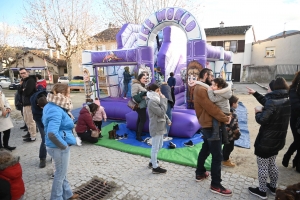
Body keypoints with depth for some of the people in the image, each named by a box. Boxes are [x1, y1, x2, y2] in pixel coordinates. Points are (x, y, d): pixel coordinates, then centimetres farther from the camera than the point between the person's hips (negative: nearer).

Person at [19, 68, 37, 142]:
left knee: (31, 120, -4)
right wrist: (23, 90, -11)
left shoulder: (31, 80, -14)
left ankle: (33, 137, 4)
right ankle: (30, 132, 37)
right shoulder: (24, 81, 16)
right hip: (25, 103, 10)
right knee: (27, 120, 21)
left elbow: (27, 92, -23)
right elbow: (20, 91, 9)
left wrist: (23, 90, -2)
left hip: (30, 103, -10)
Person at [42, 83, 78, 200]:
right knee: (60, 174, 12)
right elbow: (52, 133, -39)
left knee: (62, 173, 25)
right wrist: (64, 145, -24)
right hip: (59, 148, -10)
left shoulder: (50, 106, 4)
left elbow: (45, 121, 20)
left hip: (54, 146, 10)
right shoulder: (56, 111, -27)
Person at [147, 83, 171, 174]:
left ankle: (152, 162, 38)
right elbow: (161, 112, -24)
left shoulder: (157, 100, 11)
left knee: (159, 146, 21)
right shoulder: (152, 102, -20)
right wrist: (164, 100, -18)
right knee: (155, 147, 2)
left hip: (160, 127, 10)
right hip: (156, 128, -10)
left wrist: (167, 120, 7)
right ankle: (155, 167, 16)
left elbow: (163, 112, 18)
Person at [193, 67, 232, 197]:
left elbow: (211, 105, 11)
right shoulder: (201, 89, -18)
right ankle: (216, 185, 8)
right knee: (217, 155, -3)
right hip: (211, 126, -11)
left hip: (206, 124, 11)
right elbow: (211, 108, -23)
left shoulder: (202, 88, 15)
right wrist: (225, 118, -15)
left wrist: (224, 115, 0)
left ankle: (200, 173, 35)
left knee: (205, 149, 21)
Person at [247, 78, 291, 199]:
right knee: (272, 164, 24)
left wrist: (258, 112, -8)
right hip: (277, 140, 8)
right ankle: (273, 187, 40)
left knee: (262, 166, 8)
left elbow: (262, 120, -27)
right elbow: (267, 103, 17)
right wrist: (255, 93, 17)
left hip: (266, 141, -8)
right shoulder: (286, 101, 4)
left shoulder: (273, 102, -23)